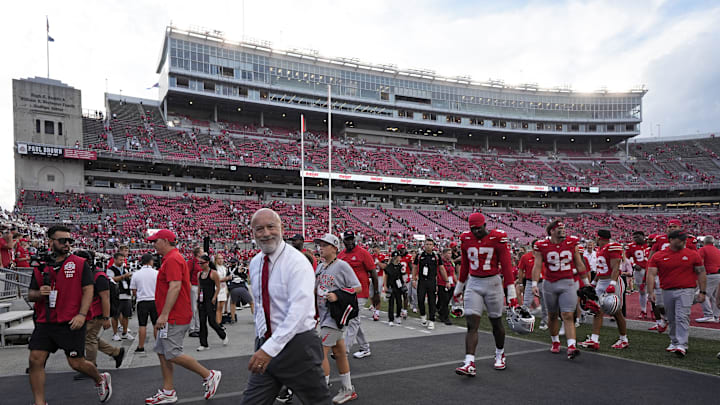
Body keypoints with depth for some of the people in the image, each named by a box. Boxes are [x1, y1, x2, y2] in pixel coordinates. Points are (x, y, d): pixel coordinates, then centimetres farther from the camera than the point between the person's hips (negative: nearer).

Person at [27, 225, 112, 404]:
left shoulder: (80, 264, 0)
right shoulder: (40, 268, 10)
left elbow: (88, 290, -5)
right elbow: (30, 295, 15)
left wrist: (82, 315, -16)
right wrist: (39, 293, -9)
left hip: (72, 323, -4)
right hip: (45, 323, 4)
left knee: (77, 363, 1)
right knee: (35, 360, -2)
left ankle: (101, 379, 30)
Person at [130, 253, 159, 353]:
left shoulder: (136, 274, -1)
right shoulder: (156, 273, -5)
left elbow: (134, 291, 4)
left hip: (142, 302, 1)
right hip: (155, 301, -1)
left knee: (142, 325, 5)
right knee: (156, 324, 7)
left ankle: (141, 347, 9)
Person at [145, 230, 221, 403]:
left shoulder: (172, 259, -15)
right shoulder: (172, 258, 19)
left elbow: (175, 287, -25)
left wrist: (164, 314, -25)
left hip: (174, 318, -11)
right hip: (171, 317, 11)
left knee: (173, 355, -9)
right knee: (162, 352, 12)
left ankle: (209, 375, 2)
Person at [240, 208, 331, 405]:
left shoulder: (297, 262, -17)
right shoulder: (254, 263, 7)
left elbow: (298, 311, -26)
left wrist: (271, 348, -32)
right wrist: (262, 343, 19)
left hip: (297, 346, -6)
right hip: (265, 345, 6)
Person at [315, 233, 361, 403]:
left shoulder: (342, 266, -11)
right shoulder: (320, 267, 11)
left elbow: (358, 287, -12)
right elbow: (315, 289, 22)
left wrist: (337, 295, -21)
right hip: (324, 315, 8)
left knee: (321, 353, -10)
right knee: (339, 352, 16)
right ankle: (348, 390, 29)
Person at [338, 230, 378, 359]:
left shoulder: (363, 253, -9)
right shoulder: (341, 255, 9)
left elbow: (373, 273, -7)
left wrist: (376, 293, -7)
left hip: (359, 293, -7)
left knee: (353, 320, -7)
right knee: (355, 321, 13)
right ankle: (365, 348, 26)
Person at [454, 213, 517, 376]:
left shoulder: (498, 238, -9)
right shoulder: (466, 239, 3)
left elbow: (506, 265, -8)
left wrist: (511, 292, -10)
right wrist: (459, 286, 22)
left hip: (493, 283, -2)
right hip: (473, 284, 2)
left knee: (496, 323, 11)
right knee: (472, 324, -7)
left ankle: (500, 355, 36)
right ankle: (470, 364, -11)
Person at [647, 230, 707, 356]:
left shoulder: (693, 255, 3)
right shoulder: (658, 256, 1)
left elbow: (701, 273, 7)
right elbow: (651, 274, -2)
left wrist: (702, 292, 3)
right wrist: (651, 292, -10)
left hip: (686, 291, -2)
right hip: (667, 292, 2)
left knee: (682, 318, -12)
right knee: (671, 320, 11)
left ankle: (682, 345, -11)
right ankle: (674, 342, 26)